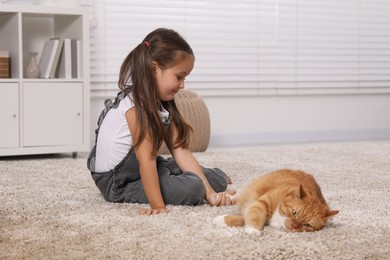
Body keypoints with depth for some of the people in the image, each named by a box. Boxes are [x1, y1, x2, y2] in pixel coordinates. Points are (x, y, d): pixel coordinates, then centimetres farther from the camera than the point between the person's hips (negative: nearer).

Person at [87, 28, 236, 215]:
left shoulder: (162, 104, 2)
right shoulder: (136, 105, -24)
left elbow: (180, 150, -5)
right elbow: (146, 159, -31)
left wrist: (210, 193, -13)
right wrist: (157, 205, -35)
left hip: (143, 171, 8)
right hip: (118, 183, -8)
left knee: (219, 179, 2)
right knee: (192, 188, -27)